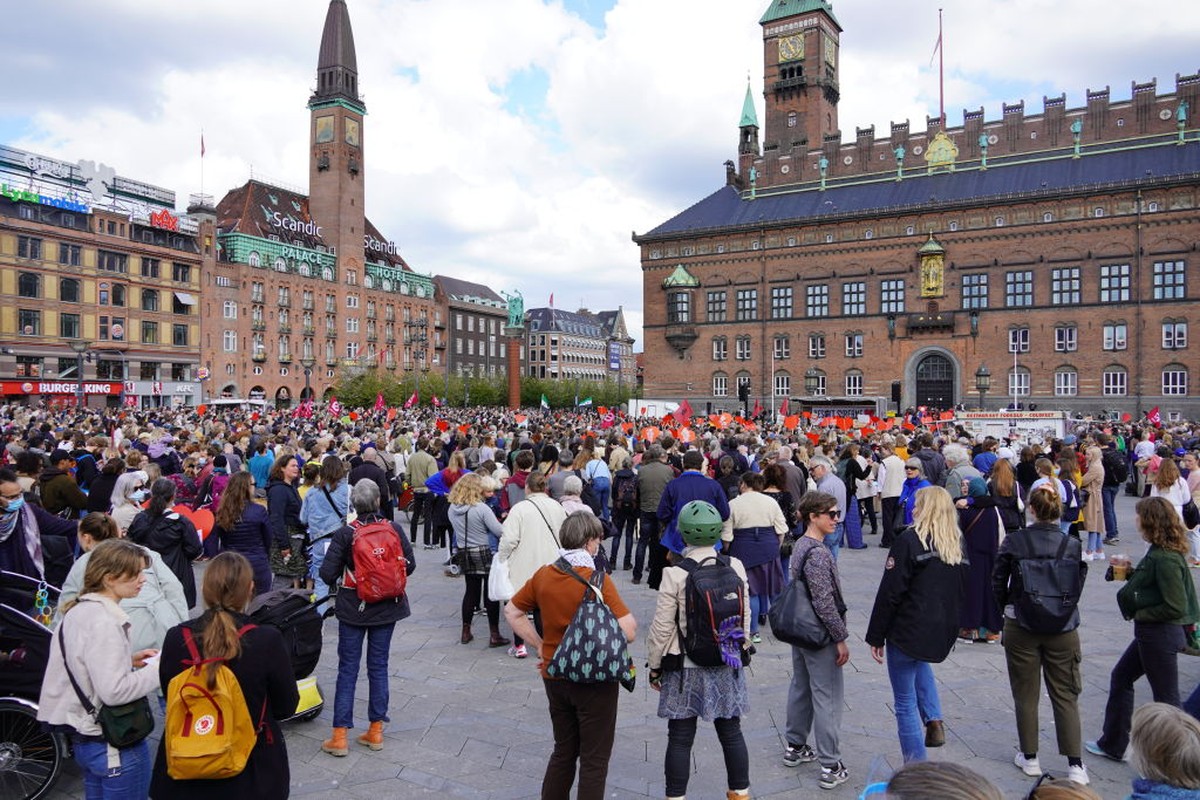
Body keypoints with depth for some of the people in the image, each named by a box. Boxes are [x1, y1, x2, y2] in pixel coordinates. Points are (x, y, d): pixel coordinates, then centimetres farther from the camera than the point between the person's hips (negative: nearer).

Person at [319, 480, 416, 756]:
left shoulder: (344, 534, -15)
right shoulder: (394, 529, -9)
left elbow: (327, 574, -15)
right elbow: (410, 565, -2)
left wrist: (340, 578, 8)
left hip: (353, 608, -2)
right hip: (387, 608, 2)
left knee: (347, 668, 7)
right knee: (379, 666, 13)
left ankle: (339, 736, 10)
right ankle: (375, 731, 20)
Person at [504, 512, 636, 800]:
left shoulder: (543, 575, -3)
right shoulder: (598, 580, -19)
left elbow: (512, 612, 9)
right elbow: (628, 632, -23)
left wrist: (539, 644, 8)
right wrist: (630, 619, -2)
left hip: (554, 677, 5)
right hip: (595, 679, -5)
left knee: (564, 751, 23)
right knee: (594, 760, 11)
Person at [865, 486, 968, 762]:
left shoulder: (910, 541, -15)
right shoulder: (958, 545, 4)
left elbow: (889, 594, -15)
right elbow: (961, 592, 14)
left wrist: (876, 637, -7)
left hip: (908, 630, -7)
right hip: (943, 633, 7)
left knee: (905, 703, 7)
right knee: (919, 662, 39)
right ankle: (934, 719, 23)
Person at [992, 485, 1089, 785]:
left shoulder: (1014, 541, -11)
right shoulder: (1073, 545, -7)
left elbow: (998, 582, -4)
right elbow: (1079, 585, 1)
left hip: (1021, 626, -1)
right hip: (1063, 627, 1)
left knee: (1026, 694, 12)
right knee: (1065, 695, 12)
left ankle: (1029, 757, 22)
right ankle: (1075, 764, 13)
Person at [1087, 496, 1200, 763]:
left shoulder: (1165, 559, -24)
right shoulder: (1158, 552, 4)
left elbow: (1175, 607, -25)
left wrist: (1139, 614, -15)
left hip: (1160, 635, -11)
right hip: (1150, 633, 11)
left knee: (1165, 698, 3)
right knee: (1121, 677, 20)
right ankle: (1113, 744, 31)